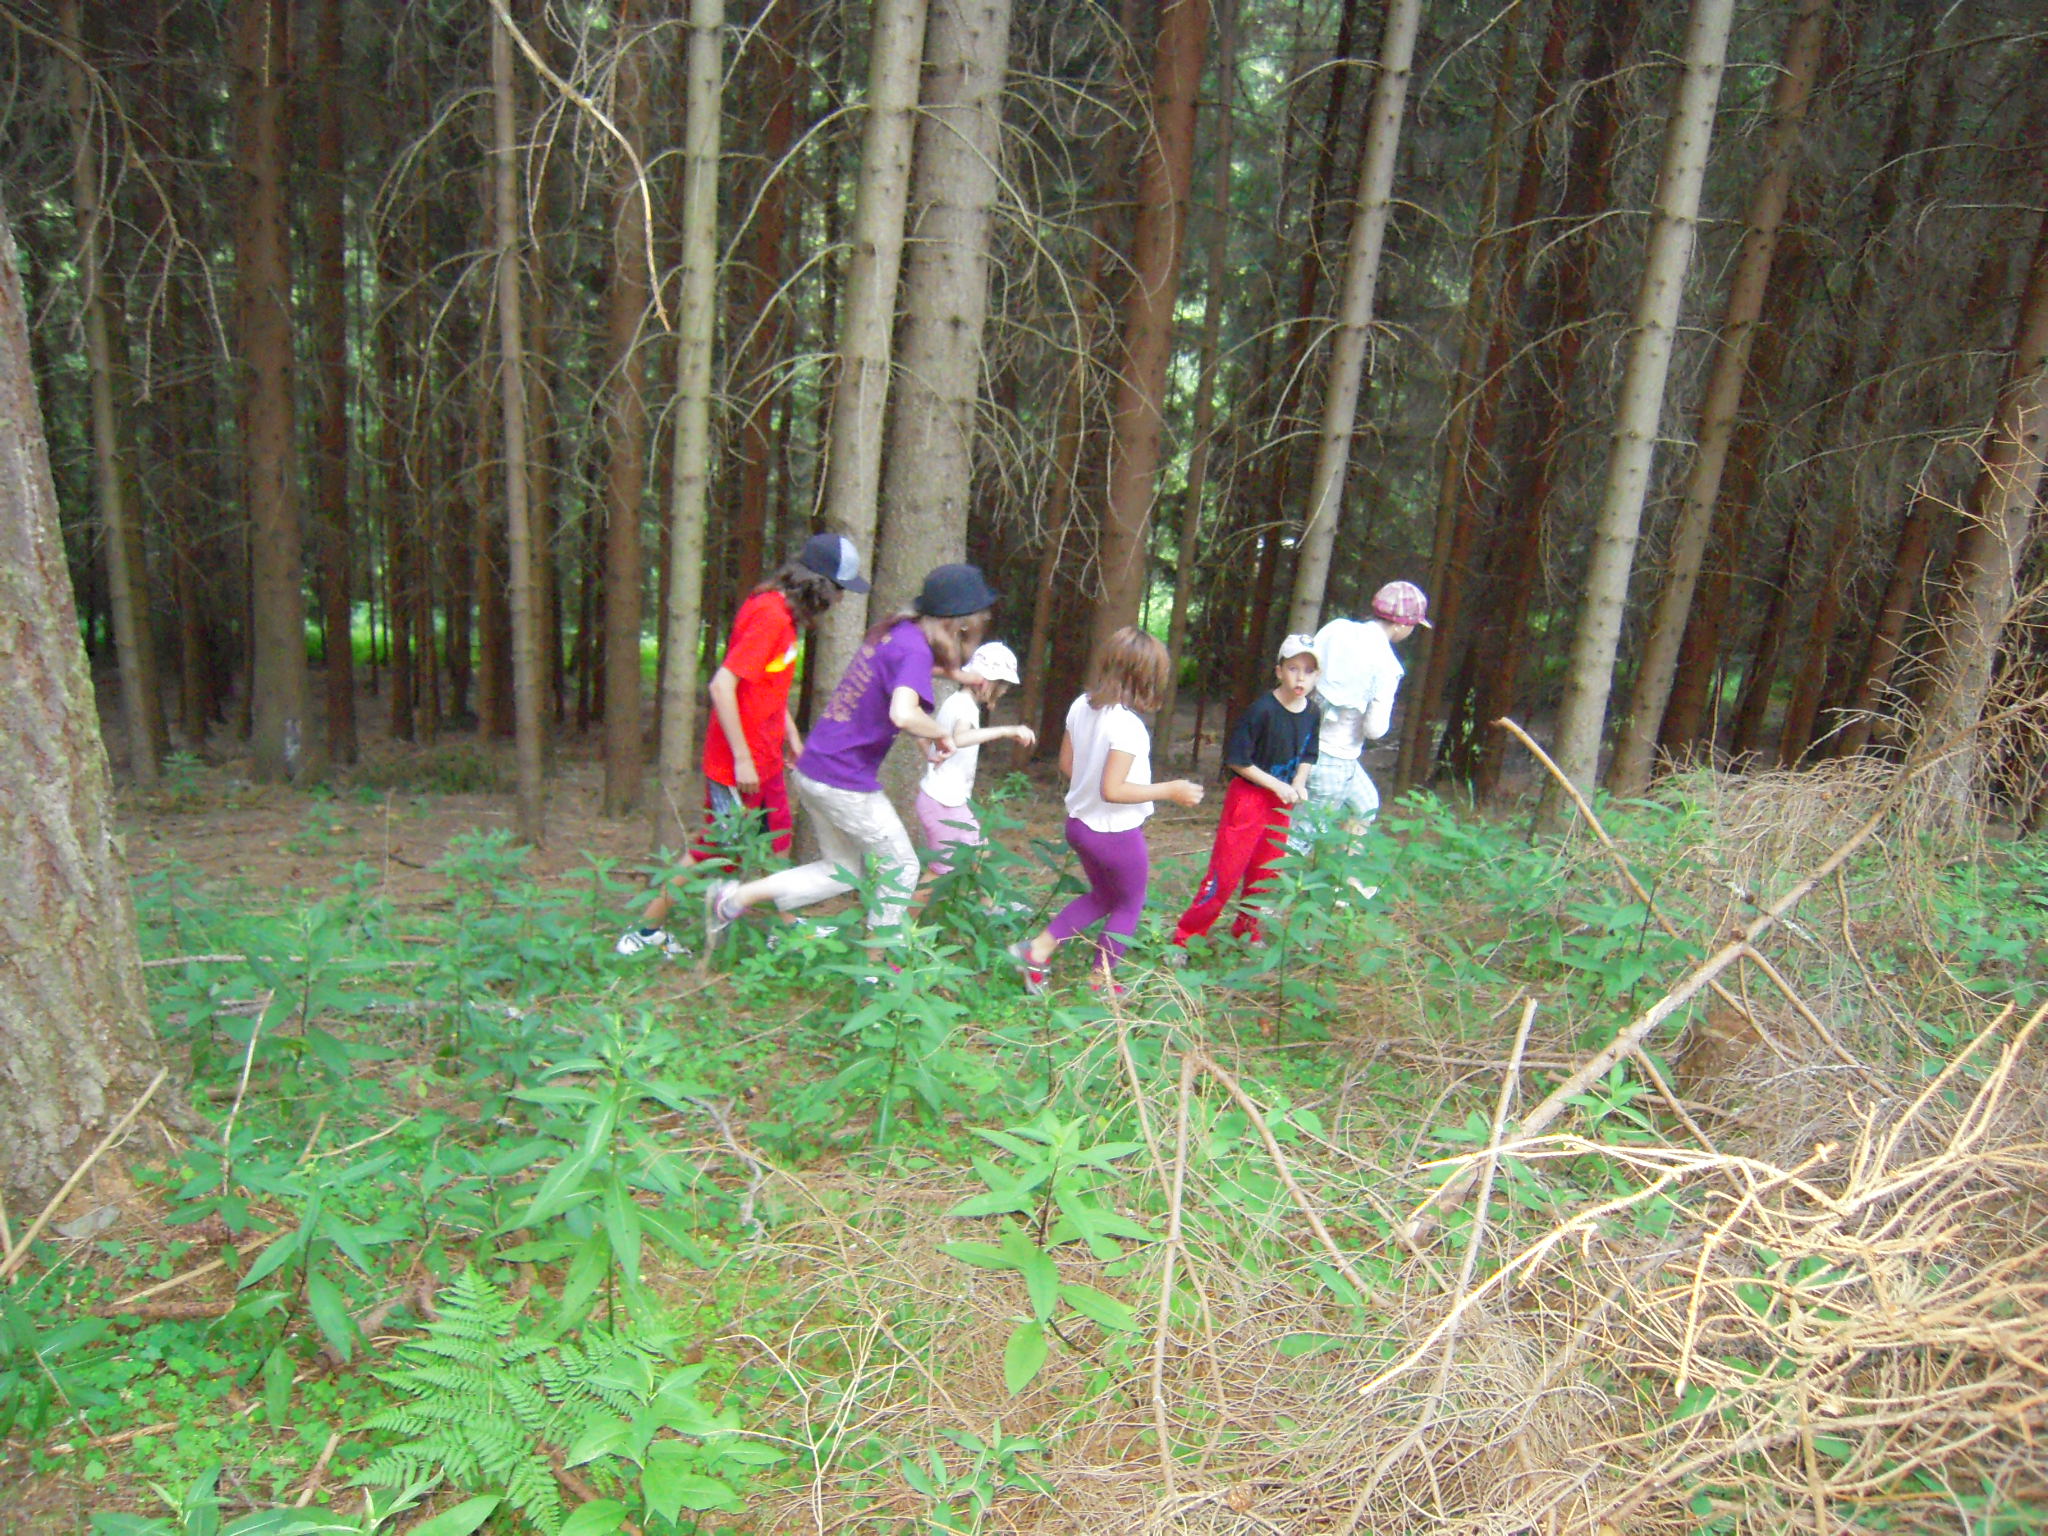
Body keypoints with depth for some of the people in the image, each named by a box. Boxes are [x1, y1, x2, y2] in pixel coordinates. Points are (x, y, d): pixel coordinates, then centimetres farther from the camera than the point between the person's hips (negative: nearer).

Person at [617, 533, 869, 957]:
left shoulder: (785, 613, 8)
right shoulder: (768, 615, -22)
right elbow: (722, 686, -27)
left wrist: (793, 737, 16)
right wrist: (743, 759, -23)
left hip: (765, 760, 9)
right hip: (738, 763, -9)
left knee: (778, 841, 19)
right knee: (715, 851, 1)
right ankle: (644, 933, 14)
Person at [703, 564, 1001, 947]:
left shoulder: (895, 630, 6)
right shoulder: (915, 650, -19)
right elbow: (903, 713, -37)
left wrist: (955, 672, 18)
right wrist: (941, 734, -17)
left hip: (813, 770, 8)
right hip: (846, 782, -8)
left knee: (842, 871, 21)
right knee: (901, 868, 11)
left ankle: (734, 898, 15)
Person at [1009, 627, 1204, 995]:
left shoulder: (1081, 706, -3)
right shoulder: (1127, 725, -27)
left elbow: (1066, 764, 6)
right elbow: (1112, 790, -28)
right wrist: (1170, 790, -20)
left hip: (1080, 823, 7)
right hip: (1118, 834, -7)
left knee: (1101, 896, 28)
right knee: (1129, 906, 18)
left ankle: (1037, 948, 20)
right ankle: (1101, 981, 27)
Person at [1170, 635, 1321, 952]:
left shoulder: (1313, 714, 0)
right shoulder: (1262, 709, -20)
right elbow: (1236, 759, -17)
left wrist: (1299, 783, -4)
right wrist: (1277, 785, -17)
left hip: (1280, 804, 7)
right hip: (1247, 798, -6)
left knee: (1265, 874, 17)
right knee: (1226, 874, -8)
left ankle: (1247, 932, 36)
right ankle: (1184, 938, 2)